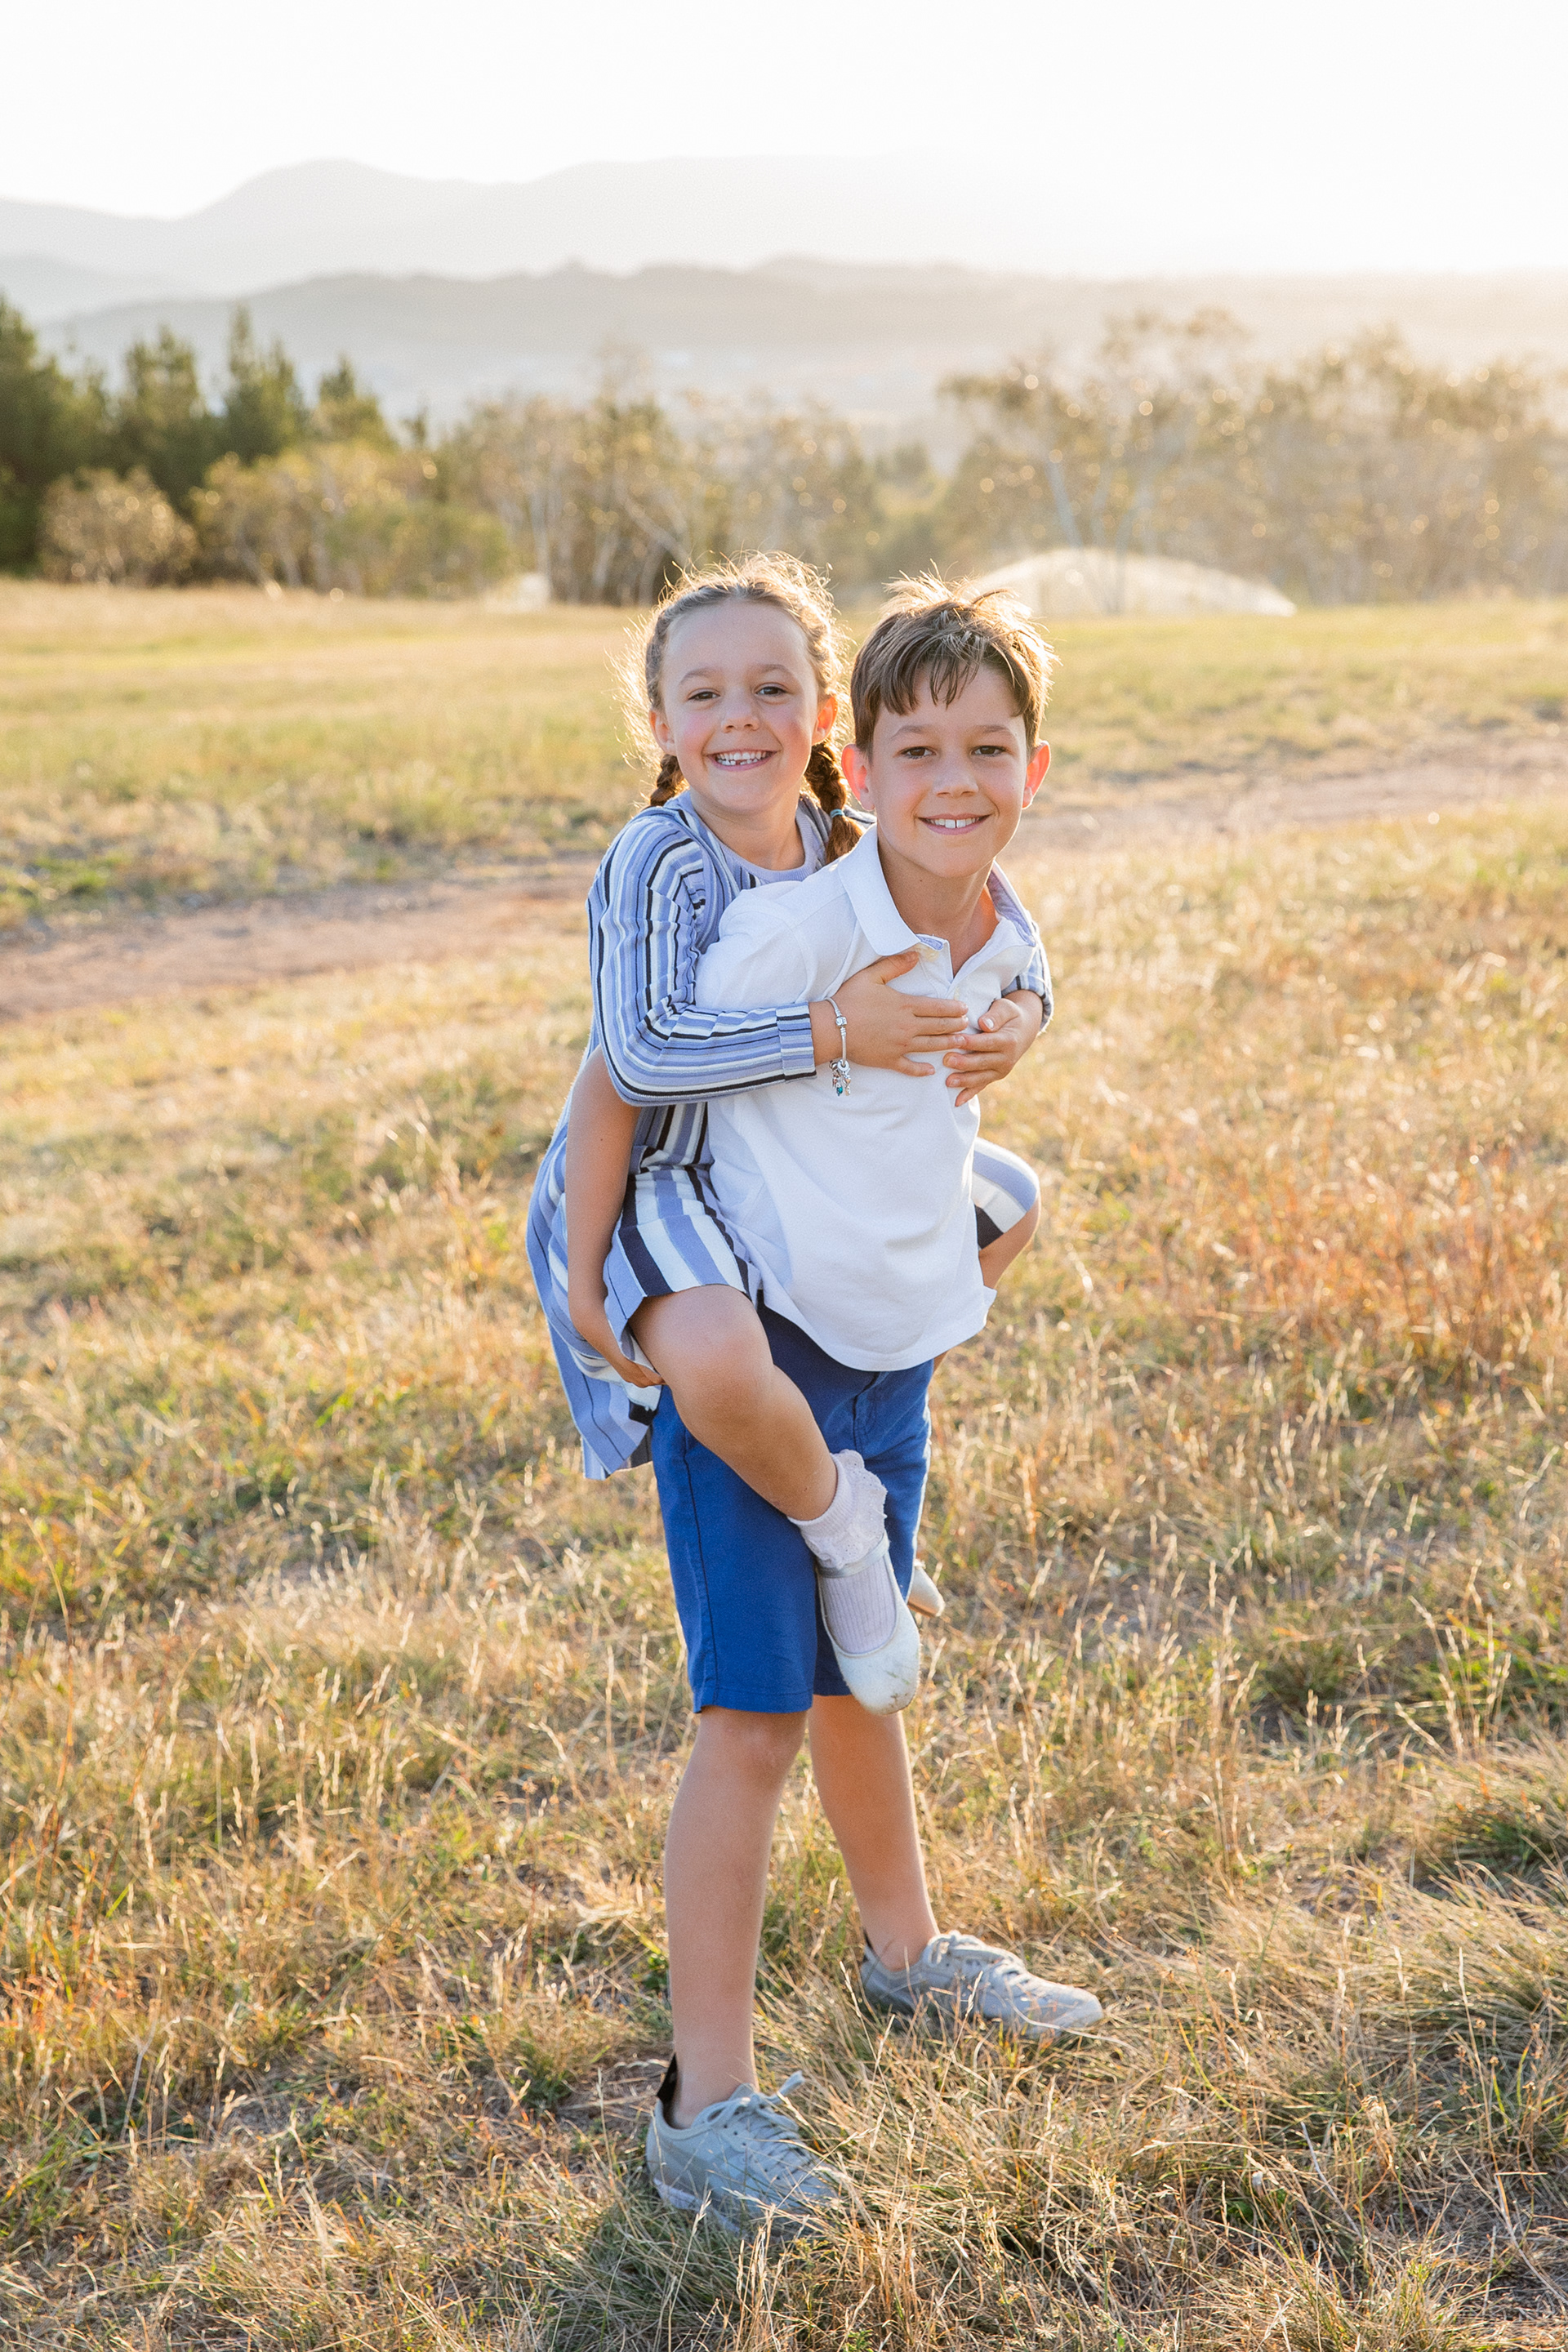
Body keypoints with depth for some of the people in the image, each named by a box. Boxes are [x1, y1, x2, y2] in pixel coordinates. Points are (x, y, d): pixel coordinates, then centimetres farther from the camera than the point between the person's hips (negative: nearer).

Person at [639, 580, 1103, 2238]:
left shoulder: (1005, 947, 0)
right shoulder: (791, 929, -21)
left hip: (898, 1354, 7)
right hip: (752, 1351, -6)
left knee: (861, 1667, 24)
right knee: (754, 1712, -7)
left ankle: (908, 1951, 45)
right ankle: (705, 2103, 4)